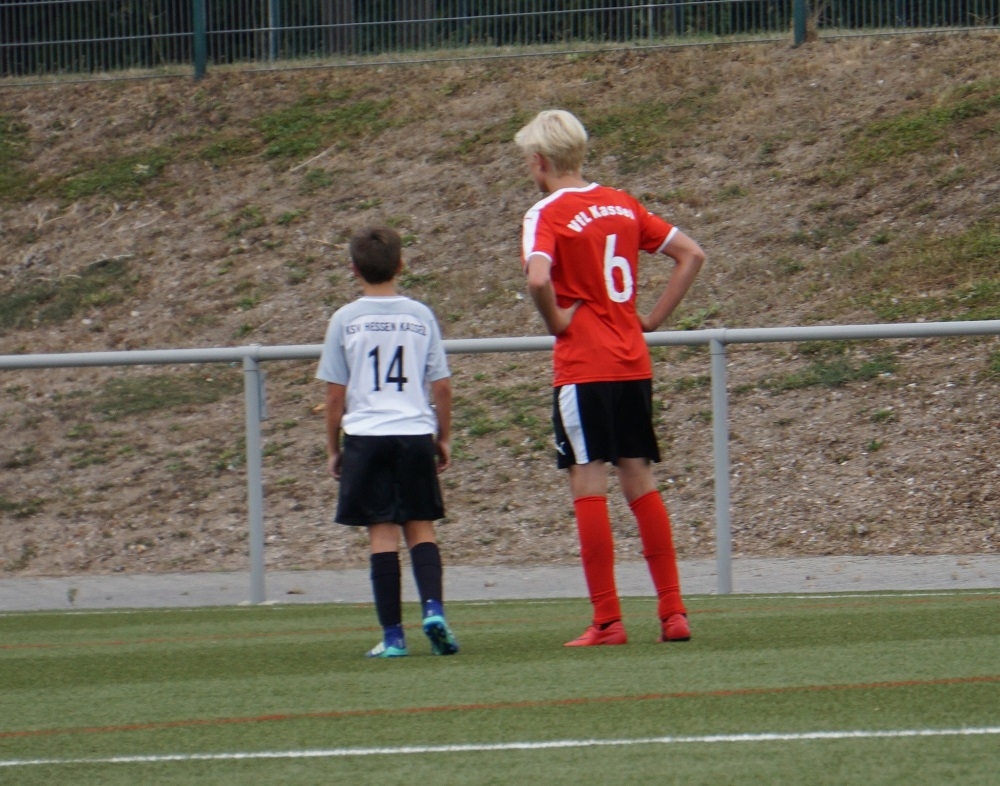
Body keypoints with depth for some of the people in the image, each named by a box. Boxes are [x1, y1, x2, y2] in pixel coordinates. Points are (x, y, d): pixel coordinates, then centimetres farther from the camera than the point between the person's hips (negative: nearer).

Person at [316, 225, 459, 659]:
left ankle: (392, 635, -3)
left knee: (382, 534, 0)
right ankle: (434, 608, -12)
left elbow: (335, 394, 1)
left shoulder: (345, 320, -1)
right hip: (415, 434, 1)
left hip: (366, 437, -1)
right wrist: (444, 438, 17)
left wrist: (333, 448, 11)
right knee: (421, 529, 10)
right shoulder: (420, 316, 3)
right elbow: (441, 385, 5)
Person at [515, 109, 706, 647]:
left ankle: (607, 620, -4)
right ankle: (672, 612, 9)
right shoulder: (622, 205, 10)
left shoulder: (547, 215, -9)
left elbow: (538, 278, -28)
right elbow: (691, 255, 13)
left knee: (588, 485, -3)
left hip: (582, 367, -6)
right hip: (633, 363, 6)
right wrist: (653, 318, 12)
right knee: (640, 483, 12)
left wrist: (555, 321, -10)